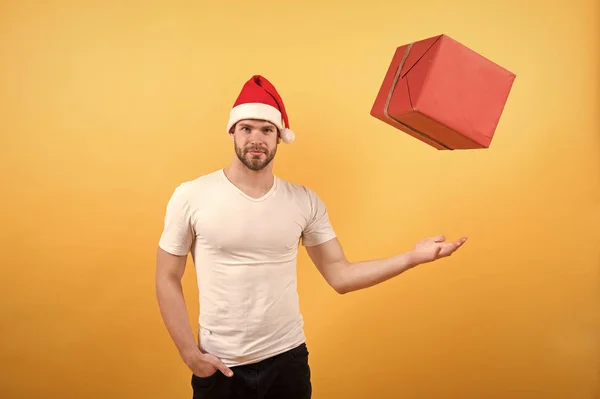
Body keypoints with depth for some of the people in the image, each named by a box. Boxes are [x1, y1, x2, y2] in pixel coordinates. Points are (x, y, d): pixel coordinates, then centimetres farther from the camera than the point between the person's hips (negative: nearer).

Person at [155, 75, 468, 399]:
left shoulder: (305, 201, -2)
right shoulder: (191, 197, -9)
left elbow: (340, 276, -2)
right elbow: (167, 279, -3)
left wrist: (413, 257, -11)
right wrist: (189, 353, -8)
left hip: (287, 358, 2)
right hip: (219, 365, -2)